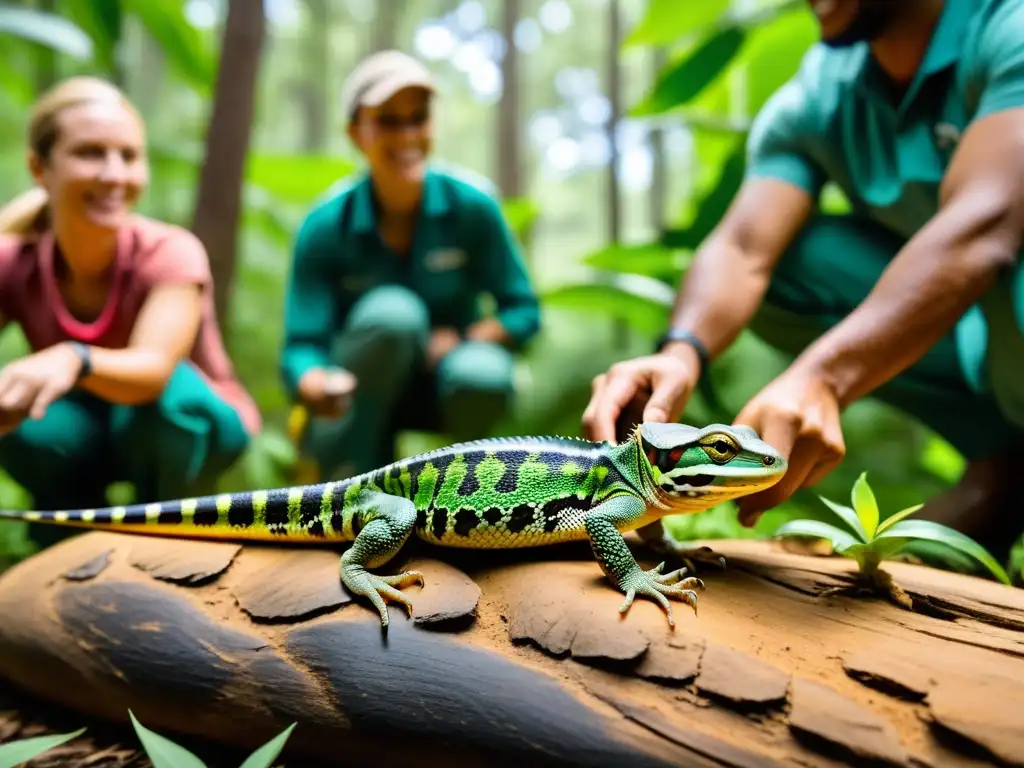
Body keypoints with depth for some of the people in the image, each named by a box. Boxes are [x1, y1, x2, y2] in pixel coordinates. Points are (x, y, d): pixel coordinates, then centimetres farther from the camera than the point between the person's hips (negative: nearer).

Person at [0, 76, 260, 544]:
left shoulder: (171, 254, -25)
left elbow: (154, 368, -43)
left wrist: (73, 360, -63)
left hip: (187, 426, -2)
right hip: (87, 431, 2)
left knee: (164, 394, -34)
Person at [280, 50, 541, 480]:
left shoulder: (471, 204, -12)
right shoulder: (326, 225, -14)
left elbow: (522, 311, -7)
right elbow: (300, 347, -19)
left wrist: (459, 343, -24)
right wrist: (317, 388, -42)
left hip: (442, 384, 1)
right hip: (361, 394, -1)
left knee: (484, 375, -34)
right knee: (392, 312, -33)